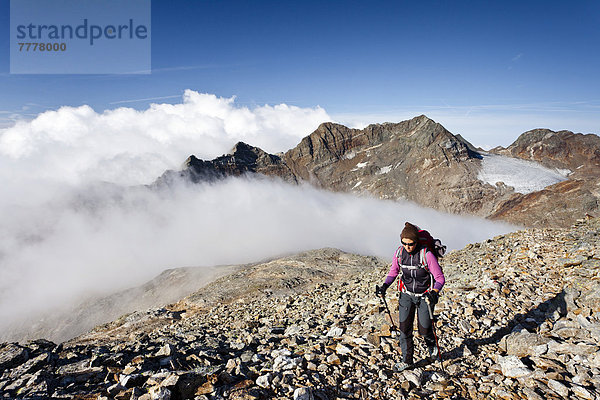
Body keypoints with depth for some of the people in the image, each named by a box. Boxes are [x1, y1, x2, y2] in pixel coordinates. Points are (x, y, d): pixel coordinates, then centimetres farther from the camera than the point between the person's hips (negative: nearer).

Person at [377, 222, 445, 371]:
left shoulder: (427, 254, -24)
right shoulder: (399, 252, -11)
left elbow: (440, 278, -17)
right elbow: (394, 271, 7)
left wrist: (434, 293, -32)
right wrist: (386, 285, -7)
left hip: (425, 296, -3)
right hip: (407, 294, 3)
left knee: (424, 330, 7)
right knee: (404, 327, 1)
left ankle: (432, 346, 42)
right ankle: (407, 360, 19)